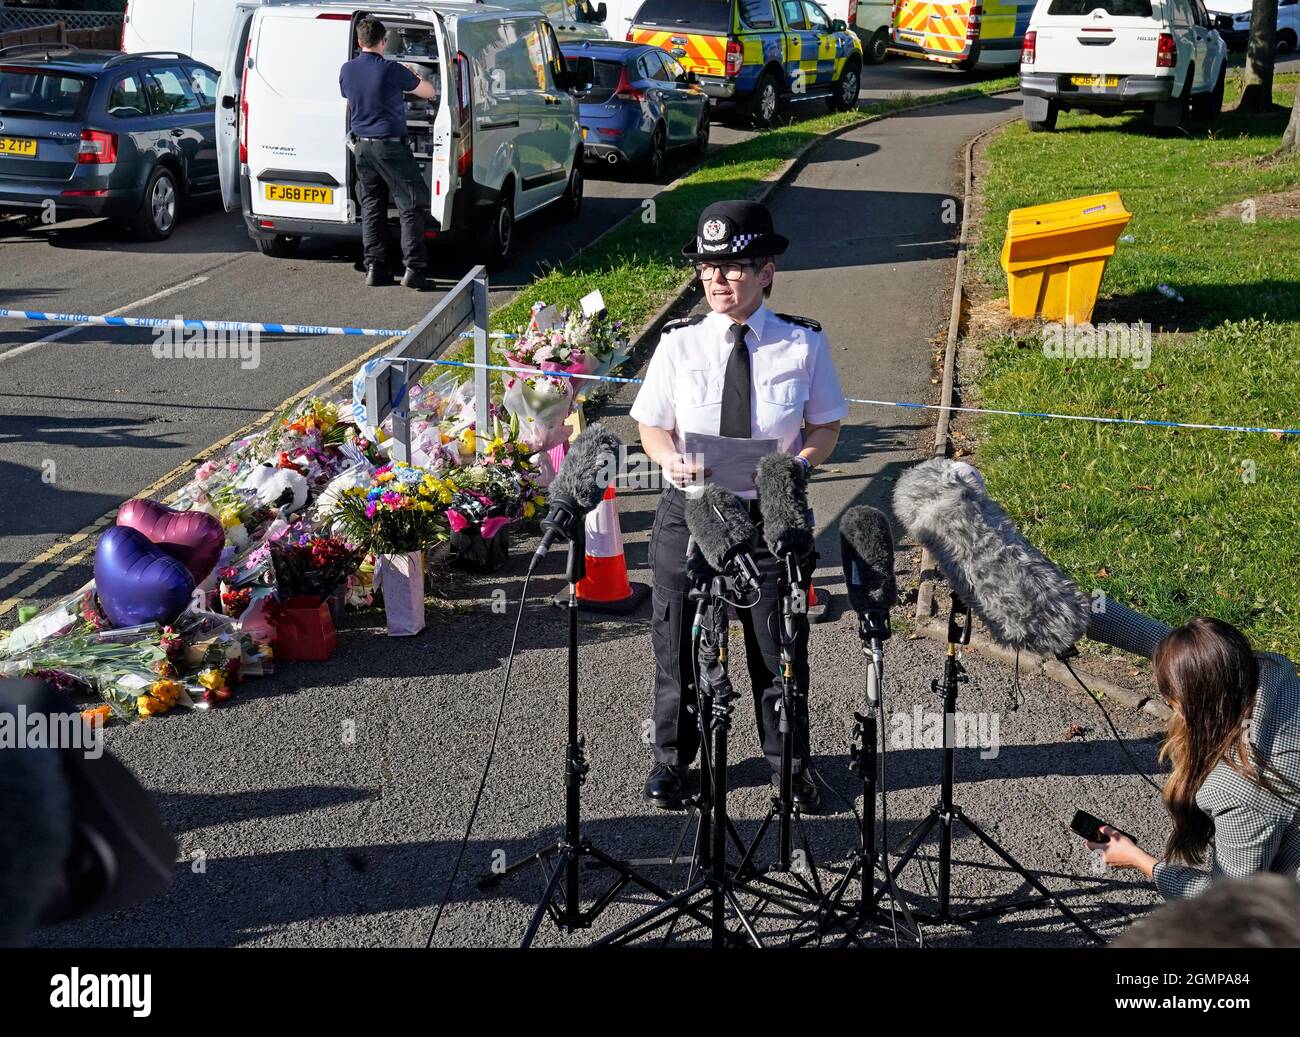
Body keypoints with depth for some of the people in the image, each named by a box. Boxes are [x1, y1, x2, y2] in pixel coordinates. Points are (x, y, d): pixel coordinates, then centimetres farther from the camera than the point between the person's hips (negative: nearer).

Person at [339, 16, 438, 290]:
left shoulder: (346, 71, 3)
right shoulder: (392, 70, -12)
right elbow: (430, 92, -1)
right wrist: (413, 76, 20)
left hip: (361, 146, 6)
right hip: (390, 145, -6)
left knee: (372, 207, 11)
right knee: (411, 206, -2)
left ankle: (375, 268, 8)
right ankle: (413, 269, -9)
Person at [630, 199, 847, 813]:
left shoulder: (803, 344, -5)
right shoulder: (679, 343, -4)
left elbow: (827, 425, 4)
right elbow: (652, 425, 4)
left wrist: (800, 463, -17)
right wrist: (669, 460, -18)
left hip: (773, 515, -1)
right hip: (689, 512, 1)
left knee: (778, 649, 12)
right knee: (678, 647, 12)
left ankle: (789, 765, 34)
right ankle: (671, 761, 34)